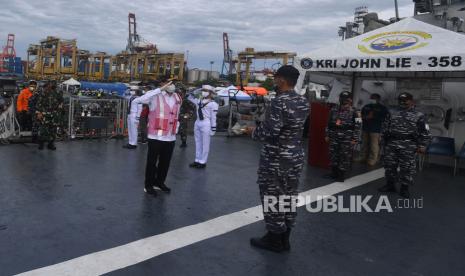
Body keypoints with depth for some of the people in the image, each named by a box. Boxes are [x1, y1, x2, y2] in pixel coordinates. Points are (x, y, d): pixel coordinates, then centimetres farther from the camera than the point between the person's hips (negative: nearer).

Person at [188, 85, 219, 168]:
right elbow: (190, 98, 26)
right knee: (198, 143, 13)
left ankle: (203, 162, 6)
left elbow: (213, 117, -10)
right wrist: (196, 91, 13)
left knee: (205, 144, 0)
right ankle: (197, 160, 22)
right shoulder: (199, 101, 12)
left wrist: (213, 129, -13)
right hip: (197, 123, 7)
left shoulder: (213, 104, -7)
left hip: (206, 124, -7)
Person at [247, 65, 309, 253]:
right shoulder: (304, 102, 6)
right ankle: (284, 238, 27)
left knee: (272, 198, 6)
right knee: (289, 197, 14)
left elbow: (269, 132, -25)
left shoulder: (279, 102, -20)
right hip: (295, 158, 8)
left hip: (275, 159, -8)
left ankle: (274, 239, 18)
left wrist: (253, 132, -6)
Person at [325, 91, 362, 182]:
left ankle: (341, 175, 11)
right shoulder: (334, 110, 8)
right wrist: (327, 135, 13)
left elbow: (357, 126, -6)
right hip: (334, 138, 4)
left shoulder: (354, 112, -6)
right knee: (333, 155, 9)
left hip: (347, 139, -4)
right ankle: (334, 173, 24)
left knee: (345, 157, 0)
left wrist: (355, 139, -8)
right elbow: (329, 123, 13)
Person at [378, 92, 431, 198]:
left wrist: (422, 146, -4)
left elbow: (425, 133, 3)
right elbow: (385, 128, 16)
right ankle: (390, 185, 21)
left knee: (407, 168, 0)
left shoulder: (418, 115, 4)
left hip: (408, 145, -3)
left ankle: (404, 188, 12)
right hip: (391, 144, 3)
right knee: (389, 165, 7)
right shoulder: (392, 113, 12)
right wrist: (384, 141, 14)